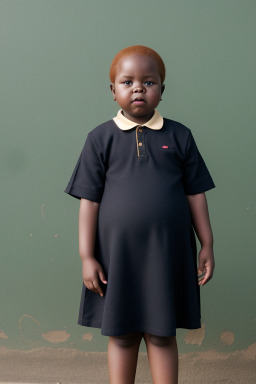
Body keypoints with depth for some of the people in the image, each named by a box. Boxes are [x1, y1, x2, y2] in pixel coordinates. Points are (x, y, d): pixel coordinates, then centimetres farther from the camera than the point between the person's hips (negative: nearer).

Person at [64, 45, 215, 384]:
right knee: (121, 335, 12)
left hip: (167, 255, 0)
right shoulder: (101, 138, -1)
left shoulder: (179, 136, 2)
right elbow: (89, 200, -1)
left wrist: (207, 245, 5)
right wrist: (87, 257, -4)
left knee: (162, 334, 10)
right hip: (117, 255, 0)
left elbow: (195, 193, 6)